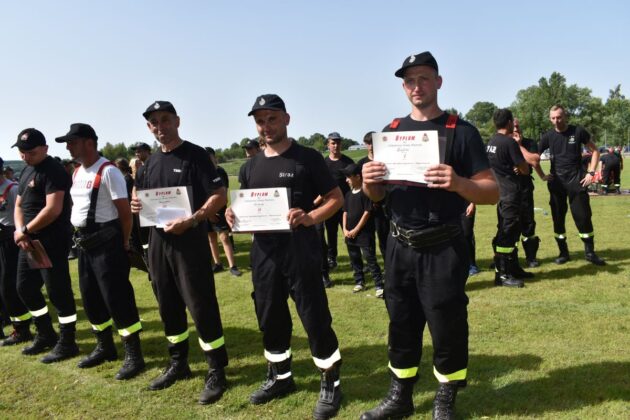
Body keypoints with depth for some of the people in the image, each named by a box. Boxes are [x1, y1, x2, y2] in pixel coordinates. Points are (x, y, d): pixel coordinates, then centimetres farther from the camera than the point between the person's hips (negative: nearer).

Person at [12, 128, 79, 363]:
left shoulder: (53, 172, -14)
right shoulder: (27, 171, 16)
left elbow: (53, 209, -23)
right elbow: (19, 205, 17)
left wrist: (25, 231, -13)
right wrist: (20, 232, -1)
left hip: (52, 241, -10)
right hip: (29, 241, 10)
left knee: (57, 291, -3)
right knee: (25, 287, 16)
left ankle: (67, 343, 9)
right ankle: (46, 335, 31)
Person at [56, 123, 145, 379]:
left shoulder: (108, 171, -15)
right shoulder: (77, 173, 13)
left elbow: (125, 211, -15)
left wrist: (123, 243, -9)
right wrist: (79, 235, 14)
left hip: (106, 242, -9)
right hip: (84, 243, 9)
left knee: (117, 298, -7)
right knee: (90, 297, 16)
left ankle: (134, 356, 4)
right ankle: (105, 347, 32)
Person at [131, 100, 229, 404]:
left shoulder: (194, 154, -8)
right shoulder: (151, 161, 13)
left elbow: (220, 195, -15)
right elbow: (140, 194, 25)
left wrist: (191, 221, -25)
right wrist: (136, 204, 1)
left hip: (190, 241, -7)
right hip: (158, 240, 7)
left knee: (201, 306, -5)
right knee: (168, 305, 15)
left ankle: (217, 372, 8)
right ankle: (178, 364, 31)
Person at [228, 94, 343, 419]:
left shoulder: (307, 158, -4)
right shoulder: (251, 166, 12)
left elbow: (336, 198, -5)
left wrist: (310, 217, -23)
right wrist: (235, 218, -4)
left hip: (300, 252, -5)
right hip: (263, 253, 6)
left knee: (316, 319, -1)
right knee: (270, 319, 15)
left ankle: (330, 384, 17)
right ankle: (279, 377, 35)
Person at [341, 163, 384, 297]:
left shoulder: (366, 192, -10)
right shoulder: (348, 194, 11)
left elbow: (367, 212, -13)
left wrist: (356, 230, -13)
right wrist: (345, 229, 2)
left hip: (364, 233, -7)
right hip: (350, 234, 7)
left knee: (370, 259, -8)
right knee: (354, 259, 14)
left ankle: (379, 286, -4)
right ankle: (359, 282, 28)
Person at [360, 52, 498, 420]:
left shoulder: (461, 131, -6)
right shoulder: (392, 131, 7)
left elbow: (493, 193, -10)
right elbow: (377, 196, 10)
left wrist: (459, 183, -30)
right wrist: (369, 181, -13)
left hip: (443, 250, -4)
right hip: (400, 248, 4)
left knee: (448, 328, 7)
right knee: (402, 326, 14)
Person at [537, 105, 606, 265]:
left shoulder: (578, 131, -3)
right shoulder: (548, 136, 0)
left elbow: (594, 151, 4)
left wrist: (590, 172, -6)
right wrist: (542, 175, -2)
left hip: (577, 179, -2)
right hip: (556, 181, 2)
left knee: (583, 216, -3)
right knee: (558, 217, 5)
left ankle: (590, 252, 10)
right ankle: (563, 252, 16)